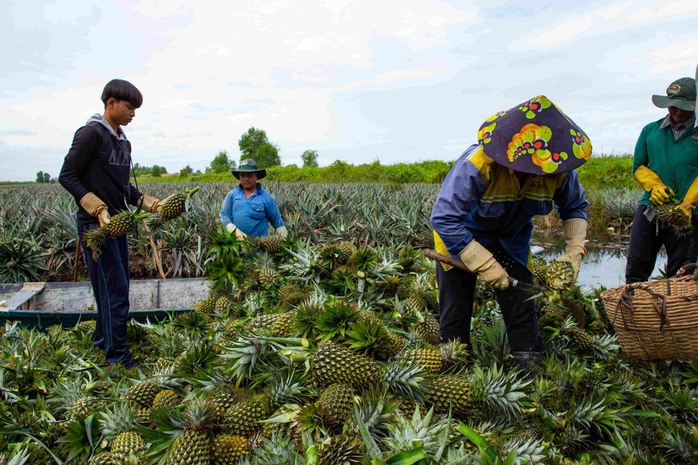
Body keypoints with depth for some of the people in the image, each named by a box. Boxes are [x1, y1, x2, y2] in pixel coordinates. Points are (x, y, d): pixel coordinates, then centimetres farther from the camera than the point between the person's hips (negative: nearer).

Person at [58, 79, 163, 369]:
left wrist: (153, 204, 10)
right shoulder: (91, 133, -9)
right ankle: (118, 357, -1)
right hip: (95, 225, -8)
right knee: (115, 289, -9)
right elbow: (67, 176, -12)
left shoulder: (123, 142, 16)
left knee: (117, 287, 12)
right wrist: (99, 210, -21)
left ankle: (102, 342, 27)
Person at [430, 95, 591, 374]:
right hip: (460, 236, -4)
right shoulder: (477, 164, -38)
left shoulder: (558, 169, -21)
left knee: (521, 307, 1)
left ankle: (531, 372, 15)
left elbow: (575, 207, 0)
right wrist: (485, 265, -36)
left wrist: (574, 251, -16)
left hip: (511, 238, 4)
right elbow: (444, 220, -37)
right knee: (455, 313, 1)